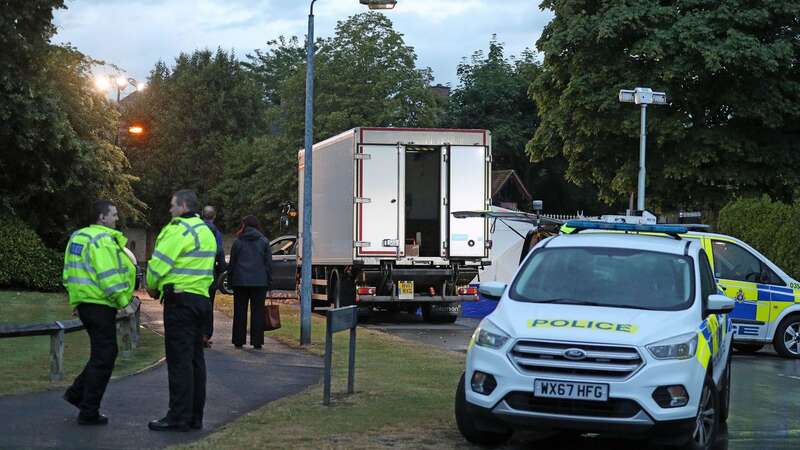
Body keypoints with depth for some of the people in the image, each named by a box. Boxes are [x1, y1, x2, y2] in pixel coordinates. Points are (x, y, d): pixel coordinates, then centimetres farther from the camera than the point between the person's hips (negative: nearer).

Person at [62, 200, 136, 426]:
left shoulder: (78, 237, 15)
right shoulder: (103, 240, -16)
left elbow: (70, 271, 20)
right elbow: (108, 276, -23)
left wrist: (74, 296, 24)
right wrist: (122, 299, -15)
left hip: (84, 302, 10)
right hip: (100, 304, -10)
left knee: (101, 354, 21)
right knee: (103, 358, -2)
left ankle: (77, 392, 20)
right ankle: (89, 412, 1)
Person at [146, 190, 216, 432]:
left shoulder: (179, 230, -11)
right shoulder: (206, 232, 18)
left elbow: (158, 263, -13)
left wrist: (151, 286, 6)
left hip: (180, 298, -9)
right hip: (202, 298, 9)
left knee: (179, 360, -7)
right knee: (195, 358, 12)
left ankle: (179, 418, -7)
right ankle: (195, 416, 16)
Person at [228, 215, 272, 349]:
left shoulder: (238, 242, 1)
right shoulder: (264, 241, 3)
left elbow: (232, 263, 3)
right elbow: (268, 263, 3)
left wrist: (230, 280, 10)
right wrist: (269, 282, 7)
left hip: (240, 281, 0)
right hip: (259, 282, 0)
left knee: (240, 312, 7)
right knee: (257, 312, 3)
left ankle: (238, 341, 8)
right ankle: (257, 341, 1)